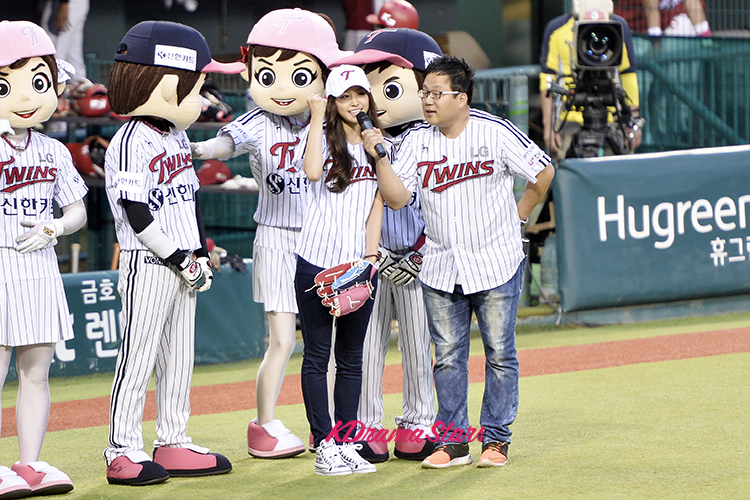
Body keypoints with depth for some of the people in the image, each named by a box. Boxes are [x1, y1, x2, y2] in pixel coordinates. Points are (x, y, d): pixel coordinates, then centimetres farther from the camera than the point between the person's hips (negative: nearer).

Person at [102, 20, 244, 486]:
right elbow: (137, 215, -19)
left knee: (180, 356, 13)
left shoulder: (177, 137, 12)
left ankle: (173, 443, 21)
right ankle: (124, 451, -1)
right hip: (148, 266, -9)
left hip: (182, 266, 9)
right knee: (139, 356, -5)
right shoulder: (131, 143, -16)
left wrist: (202, 254, 10)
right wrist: (179, 259, -16)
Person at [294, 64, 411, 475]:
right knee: (317, 356, -1)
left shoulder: (377, 145, 12)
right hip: (316, 263, -4)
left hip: (358, 265, 4)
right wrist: (316, 116, -19)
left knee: (351, 359, 8)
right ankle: (324, 445, 3)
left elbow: (381, 202, 7)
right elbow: (312, 171, -24)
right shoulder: (321, 137, 0)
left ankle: (347, 442, 13)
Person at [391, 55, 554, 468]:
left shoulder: (495, 132, -10)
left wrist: (517, 216, 3)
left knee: (500, 354, 3)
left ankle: (496, 439, 12)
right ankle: (453, 440, 13)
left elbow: (543, 173, 0)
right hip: (440, 268, 3)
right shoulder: (416, 140, -1)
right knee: (447, 357, 6)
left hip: (496, 265, -3)